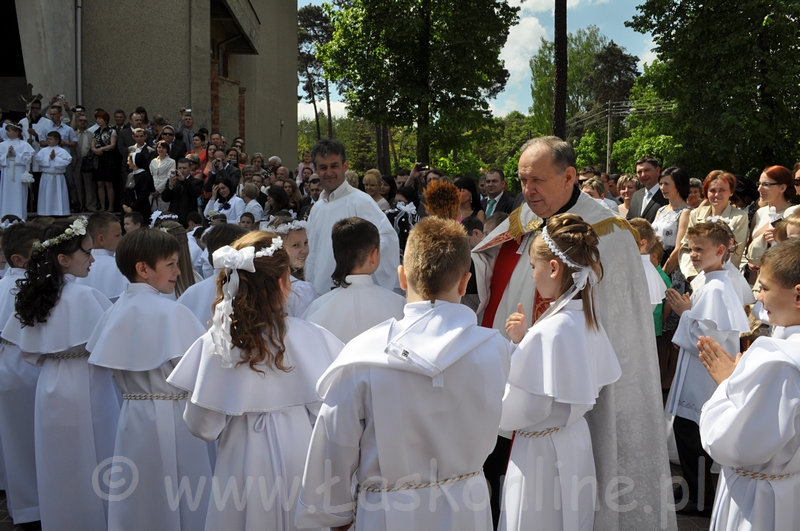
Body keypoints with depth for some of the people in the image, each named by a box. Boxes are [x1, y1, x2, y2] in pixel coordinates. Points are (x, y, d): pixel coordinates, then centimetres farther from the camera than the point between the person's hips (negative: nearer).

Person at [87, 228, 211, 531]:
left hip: (131, 415, 7)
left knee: (135, 500, 16)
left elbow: (115, 373, 11)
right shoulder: (171, 312, -16)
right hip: (171, 419, -7)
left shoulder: (116, 312, 5)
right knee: (180, 503, 6)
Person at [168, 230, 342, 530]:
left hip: (241, 465, 1)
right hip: (297, 460, 0)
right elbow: (326, 410, -9)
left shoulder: (215, 342, -12)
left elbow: (203, 427, -9)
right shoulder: (307, 336, -14)